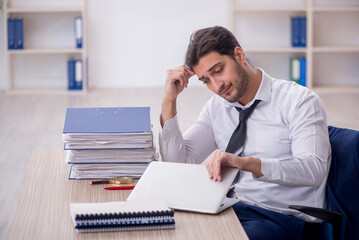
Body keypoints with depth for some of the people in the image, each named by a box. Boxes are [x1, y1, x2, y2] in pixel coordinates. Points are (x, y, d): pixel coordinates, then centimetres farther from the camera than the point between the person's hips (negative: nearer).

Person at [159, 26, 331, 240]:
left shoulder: (298, 100, -7)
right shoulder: (216, 108, 12)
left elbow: (313, 169, -22)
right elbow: (178, 163, 7)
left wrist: (245, 163, -36)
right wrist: (170, 100, -1)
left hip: (286, 216, -5)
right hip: (236, 209, 6)